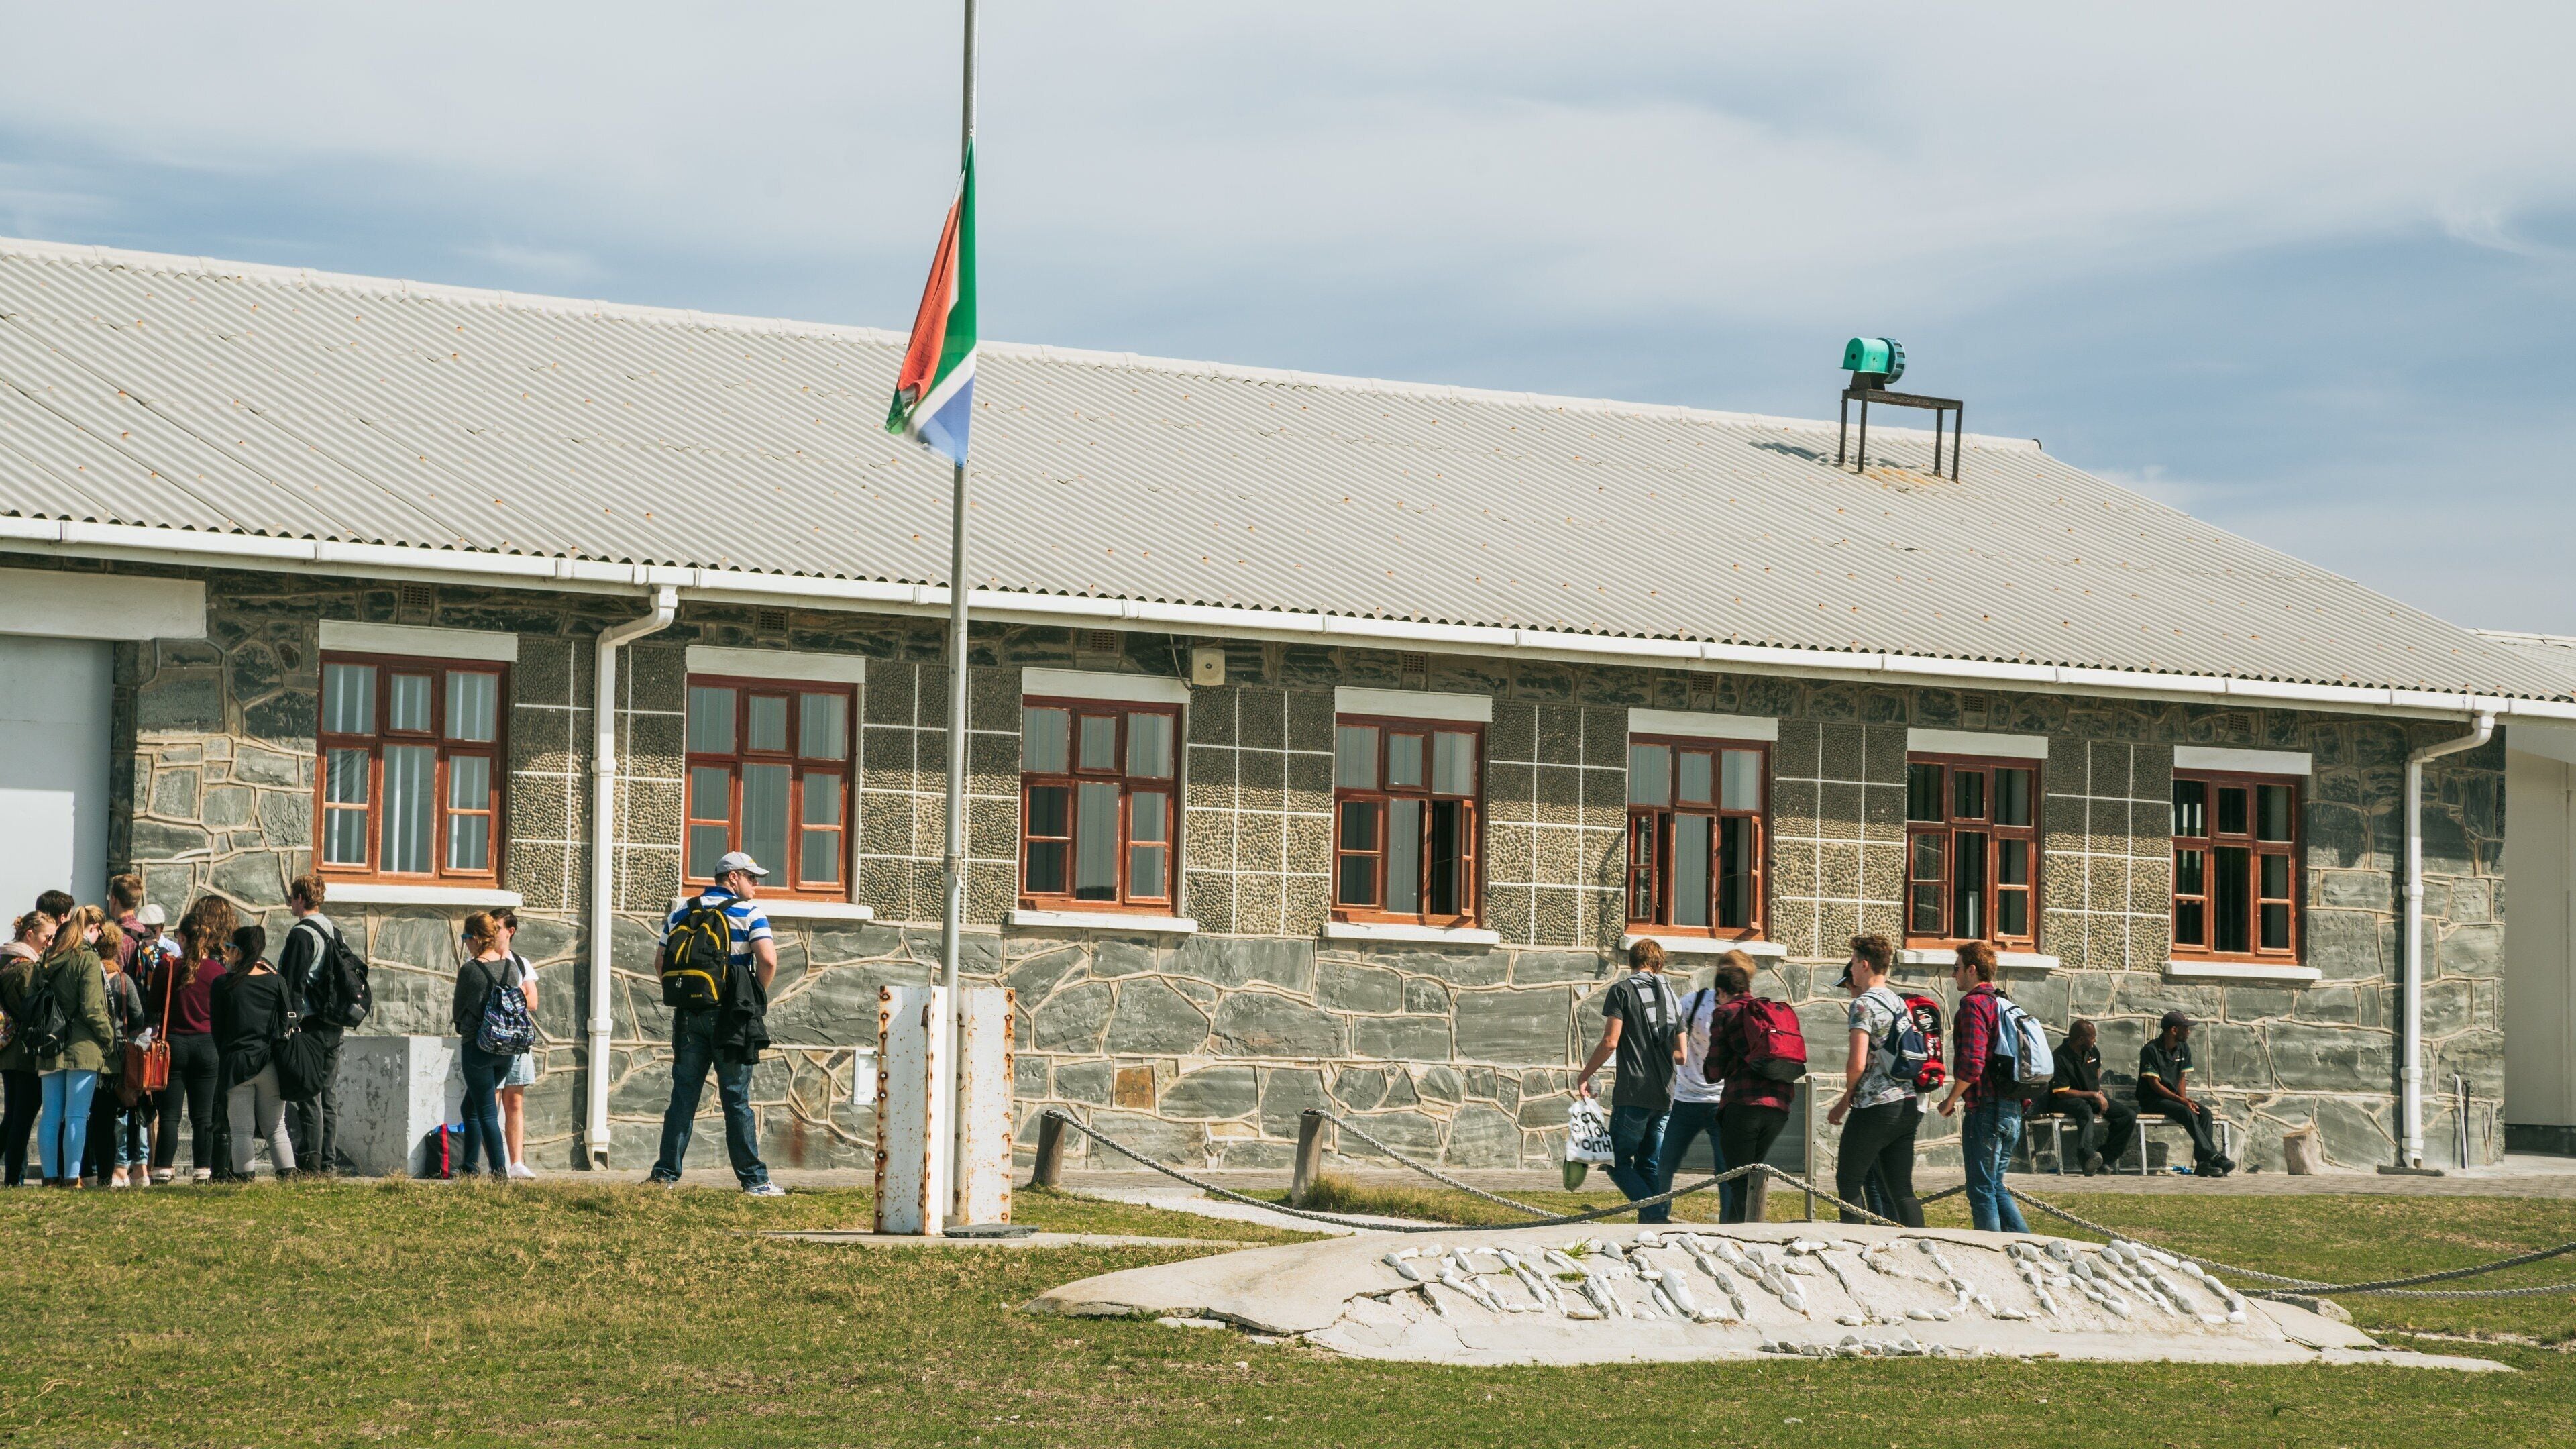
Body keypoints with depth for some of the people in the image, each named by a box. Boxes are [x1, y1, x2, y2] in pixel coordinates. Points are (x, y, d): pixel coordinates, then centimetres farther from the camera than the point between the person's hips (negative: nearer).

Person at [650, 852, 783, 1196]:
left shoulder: (681, 912, 11)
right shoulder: (749, 913, -4)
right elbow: (768, 959, -16)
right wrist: (759, 996, 0)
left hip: (689, 1015, 4)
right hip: (730, 1016, -4)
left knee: (683, 1096, 8)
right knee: (737, 1099, -1)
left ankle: (667, 1173, 7)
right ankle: (753, 1178, 1)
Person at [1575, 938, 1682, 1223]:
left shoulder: (1622, 991, -2)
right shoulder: (1671, 995, 15)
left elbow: (1610, 1042, -11)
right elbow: (1681, 1053, 18)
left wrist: (1584, 1075, 1)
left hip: (1633, 1093, -5)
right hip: (1665, 1094, 6)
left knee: (1619, 1162, 0)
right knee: (1651, 1167, 11)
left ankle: (1656, 1214, -16)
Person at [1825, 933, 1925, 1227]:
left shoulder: (1863, 1004, -9)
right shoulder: (1900, 1002, 16)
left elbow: (1857, 1064, -16)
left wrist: (1846, 1098, 3)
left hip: (1875, 1106, -8)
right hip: (1908, 1107, 8)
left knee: (1848, 1182, 2)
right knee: (1901, 1189, 7)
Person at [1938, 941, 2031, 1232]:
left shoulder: (1974, 1004, -12)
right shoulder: (2004, 1004, 17)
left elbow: (1972, 1063, -21)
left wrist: (1952, 1099, -9)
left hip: (1986, 1109, -9)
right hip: (2012, 1108, 9)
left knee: (1982, 1190, -2)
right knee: (1995, 1186, 16)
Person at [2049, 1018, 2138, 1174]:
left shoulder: (2092, 1051, 5)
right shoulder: (2060, 1058, -20)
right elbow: (2062, 1093, -20)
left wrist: (2100, 1092, 9)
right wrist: (2093, 1095, -17)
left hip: (2093, 1098, 8)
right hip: (2065, 1102, -8)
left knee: (2129, 1115, -11)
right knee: (2085, 1110, -43)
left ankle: (2106, 1158, -17)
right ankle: (2088, 1155, -59)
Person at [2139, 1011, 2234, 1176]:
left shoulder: (2183, 1049, 9)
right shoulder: (2151, 1050, -14)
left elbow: (2181, 1080, 12)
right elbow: (2155, 1084, -18)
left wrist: (2185, 1099, -10)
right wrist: (2182, 1101, -23)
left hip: (2173, 1097, 7)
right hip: (2151, 1100, -7)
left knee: (2205, 1112, -20)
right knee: (2187, 1113, -32)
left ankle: (2203, 1163, -29)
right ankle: (2213, 1156, -38)